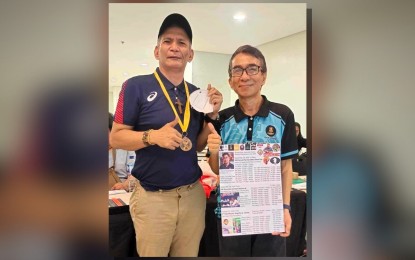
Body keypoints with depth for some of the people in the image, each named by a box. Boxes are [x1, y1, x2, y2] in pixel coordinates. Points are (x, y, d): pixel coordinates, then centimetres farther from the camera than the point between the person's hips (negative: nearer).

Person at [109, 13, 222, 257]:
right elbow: (116, 137, -9)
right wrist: (152, 136, -25)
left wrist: (213, 114, -5)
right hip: (152, 197, -4)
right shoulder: (136, 86, -9)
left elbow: (198, 145, 10)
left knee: (189, 254, 19)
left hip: (193, 194, 5)